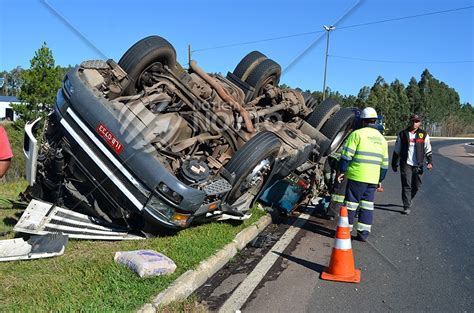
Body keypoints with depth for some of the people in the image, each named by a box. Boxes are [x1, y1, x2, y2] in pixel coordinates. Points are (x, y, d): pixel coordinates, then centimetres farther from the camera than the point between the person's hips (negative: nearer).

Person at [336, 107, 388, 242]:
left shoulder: (357, 134, -4)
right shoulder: (382, 139, 16)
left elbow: (347, 154, -9)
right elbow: (384, 162, 19)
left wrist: (342, 171, -2)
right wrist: (380, 179, 25)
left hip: (357, 176, -5)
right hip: (373, 179, 5)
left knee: (351, 203, 3)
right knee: (367, 205, 11)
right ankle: (364, 233, 12)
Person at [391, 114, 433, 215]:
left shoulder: (424, 135, 6)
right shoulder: (402, 134, 5)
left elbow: (428, 150, 10)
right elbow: (396, 151, 10)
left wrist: (430, 162, -2)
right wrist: (394, 164, 11)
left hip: (418, 165, 2)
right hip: (406, 164, -2)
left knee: (416, 185, 10)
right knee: (406, 185, -7)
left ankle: (409, 199, 37)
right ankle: (407, 207, -1)